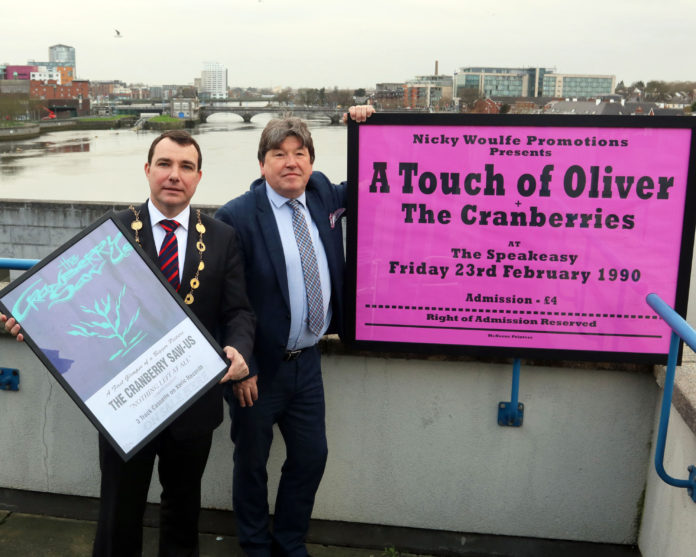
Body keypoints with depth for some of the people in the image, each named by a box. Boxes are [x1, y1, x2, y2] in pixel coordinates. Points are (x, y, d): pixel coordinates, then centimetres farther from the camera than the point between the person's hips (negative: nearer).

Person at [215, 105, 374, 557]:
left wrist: (364, 129, 2)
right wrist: (240, 367, -16)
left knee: (312, 456, 16)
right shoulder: (237, 216, -16)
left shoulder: (322, 195, 1)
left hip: (308, 361, 5)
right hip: (260, 367, -5)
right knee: (252, 461, 14)